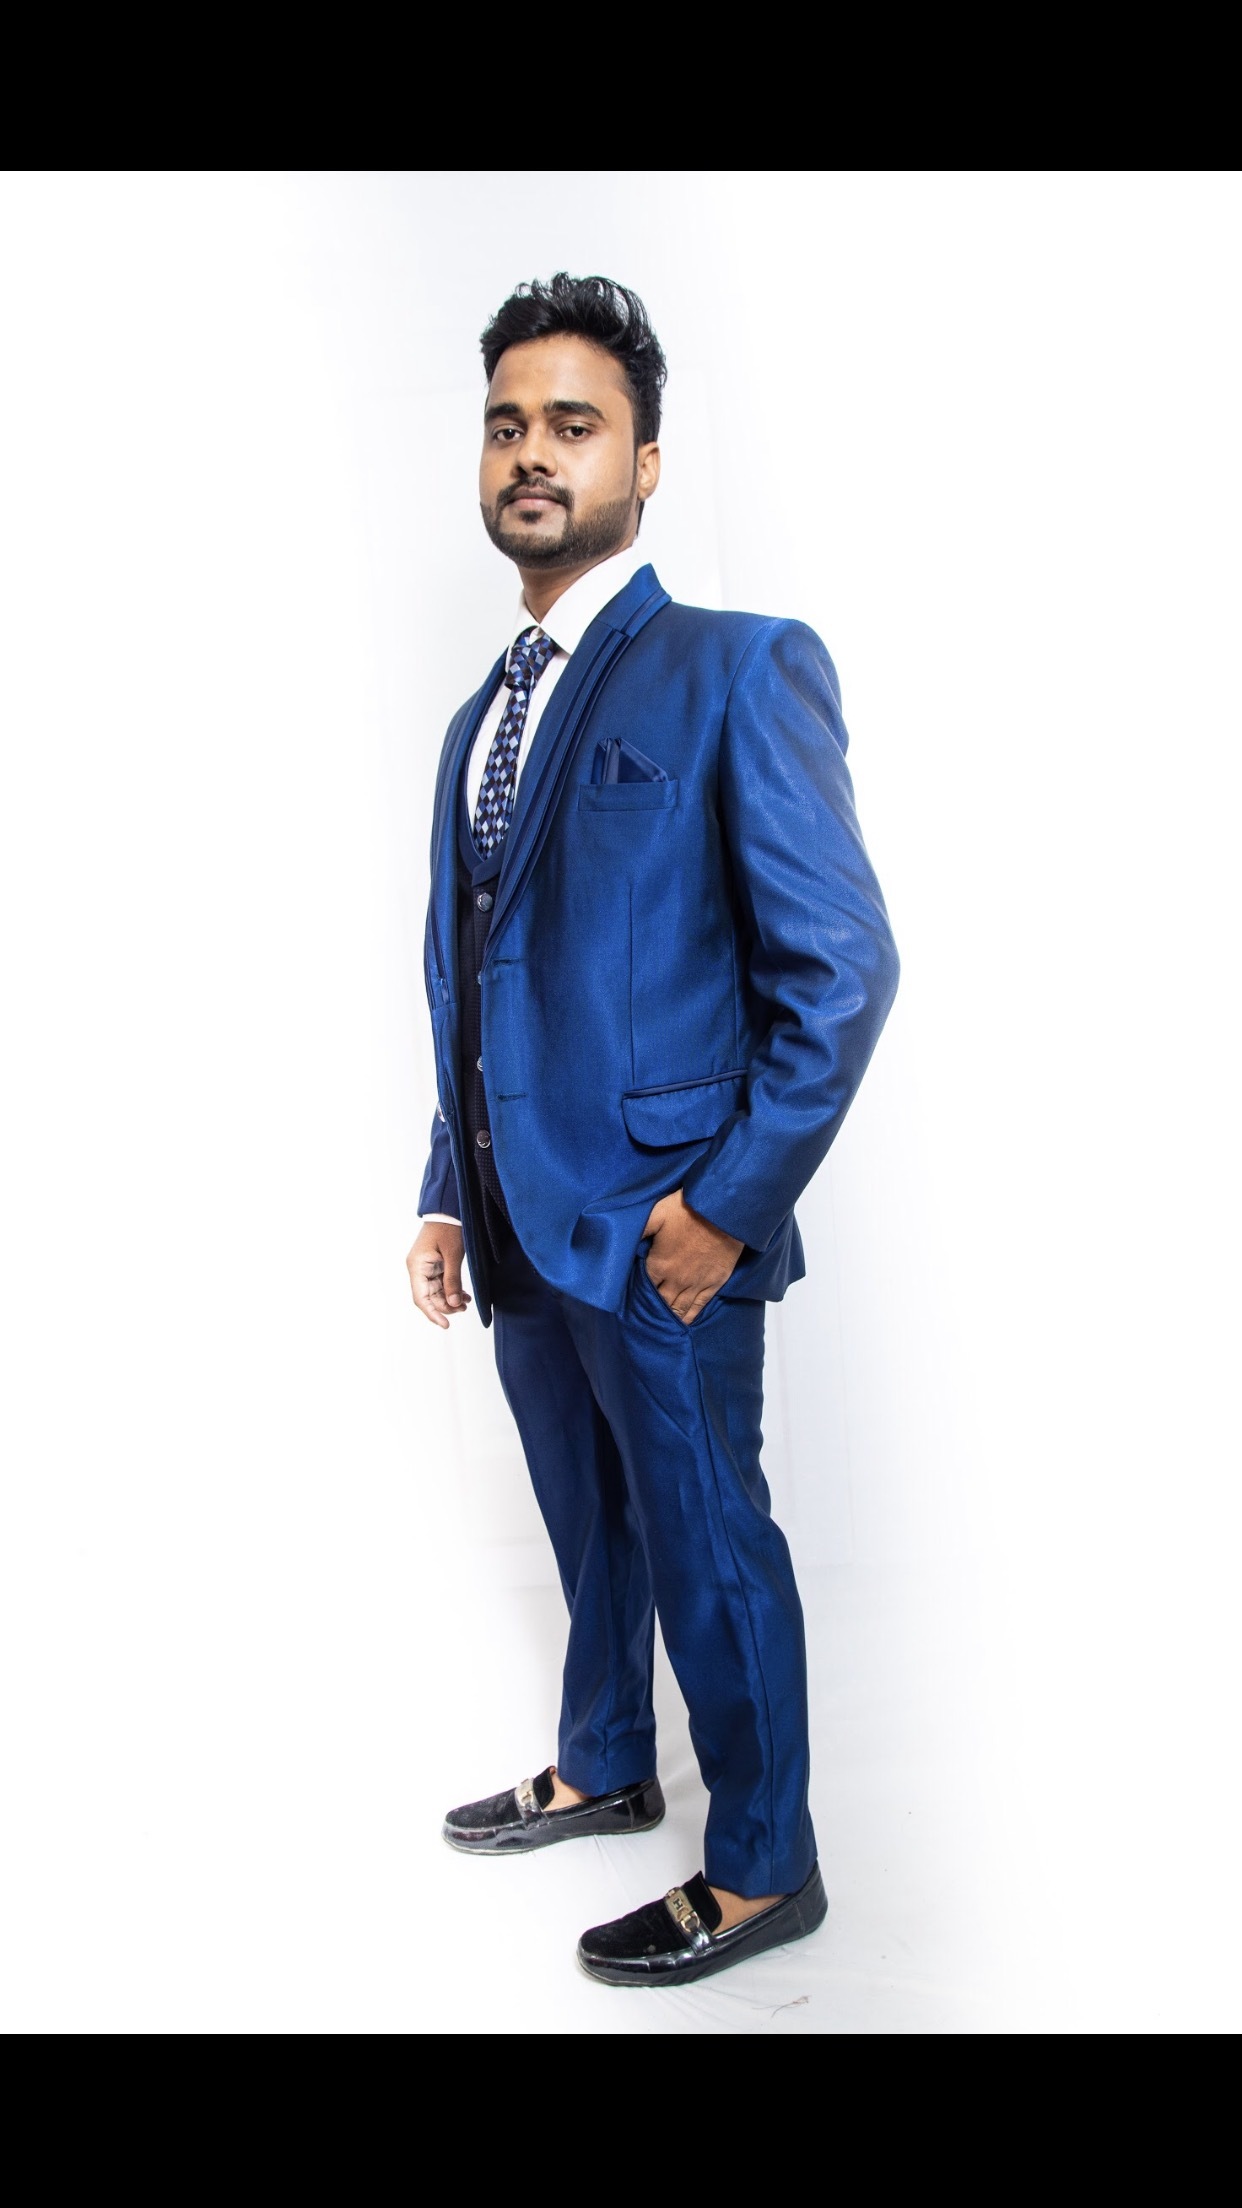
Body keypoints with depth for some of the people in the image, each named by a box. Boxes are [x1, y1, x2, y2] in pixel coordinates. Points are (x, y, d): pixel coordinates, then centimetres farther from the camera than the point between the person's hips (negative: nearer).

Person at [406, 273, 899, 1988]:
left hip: (659, 1235, -7)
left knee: (709, 1554, 8)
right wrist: (451, 1191, 15)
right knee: (592, 1533, 23)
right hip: (521, 1233, 7)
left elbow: (842, 967, -15)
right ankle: (605, 1772, 44)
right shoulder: (484, 715, 14)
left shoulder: (739, 670, -11)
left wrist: (729, 1202, -17)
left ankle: (764, 1874, 27)